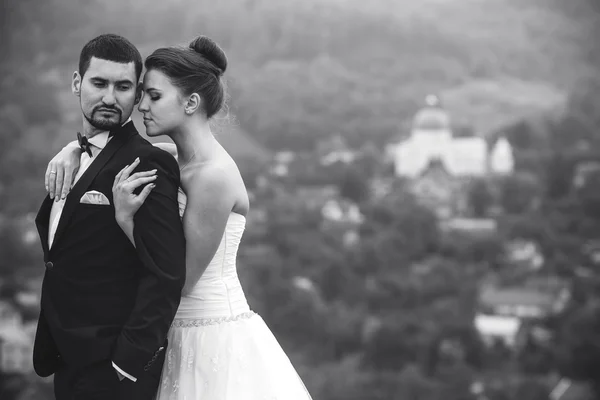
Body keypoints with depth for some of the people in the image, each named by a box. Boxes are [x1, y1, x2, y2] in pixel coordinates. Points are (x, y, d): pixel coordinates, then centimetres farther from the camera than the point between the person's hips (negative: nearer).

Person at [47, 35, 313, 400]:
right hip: (184, 338, 8)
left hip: (216, 343, -8)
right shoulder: (173, 161, 3)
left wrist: (125, 217, -21)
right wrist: (71, 153, -3)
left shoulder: (213, 176, -20)